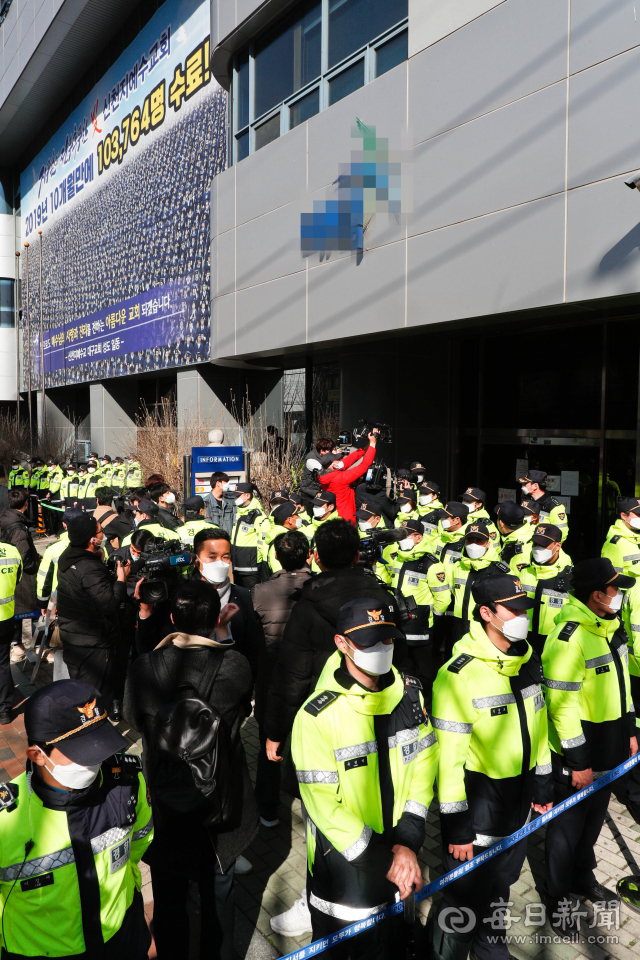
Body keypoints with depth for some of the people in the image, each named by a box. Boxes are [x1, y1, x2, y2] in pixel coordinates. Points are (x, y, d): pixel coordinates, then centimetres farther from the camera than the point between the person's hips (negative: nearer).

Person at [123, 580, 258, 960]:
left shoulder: (143, 669, -22)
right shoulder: (234, 667, -26)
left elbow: (134, 718, -3)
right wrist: (223, 634, 1)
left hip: (165, 804, 1)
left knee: (169, 900, 24)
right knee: (218, 895, 25)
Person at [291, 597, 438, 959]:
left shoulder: (410, 693, -5)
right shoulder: (317, 715, -22)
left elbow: (424, 766, -2)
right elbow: (323, 803, -20)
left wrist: (407, 842, -11)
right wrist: (381, 861, -18)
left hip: (399, 855, 4)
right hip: (342, 862, -4)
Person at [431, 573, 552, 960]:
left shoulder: (529, 660, -1)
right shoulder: (459, 674, -25)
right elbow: (449, 754, -21)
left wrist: (543, 784, 15)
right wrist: (456, 825, -17)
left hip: (519, 799, 7)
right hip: (478, 803, -6)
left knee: (500, 884, 25)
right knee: (466, 894, 9)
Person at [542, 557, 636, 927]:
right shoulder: (569, 636, -27)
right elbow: (561, 704, -25)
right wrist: (577, 762, -20)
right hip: (577, 752, -8)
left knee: (594, 817, 24)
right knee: (568, 825, 9)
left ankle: (582, 877, 46)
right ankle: (556, 899, 29)